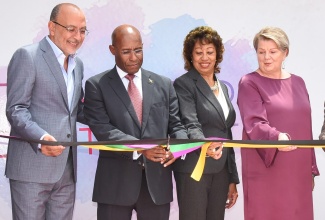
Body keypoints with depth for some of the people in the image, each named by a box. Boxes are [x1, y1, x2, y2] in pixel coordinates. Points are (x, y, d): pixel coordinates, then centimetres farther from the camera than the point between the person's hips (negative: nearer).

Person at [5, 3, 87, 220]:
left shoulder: (77, 64, 17)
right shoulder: (27, 56, -7)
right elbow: (16, 110, -13)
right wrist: (41, 137, -29)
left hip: (66, 168, 7)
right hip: (32, 166, -7)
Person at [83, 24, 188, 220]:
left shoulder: (164, 84, 12)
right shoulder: (97, 85, 2)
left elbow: (176, 125, 9)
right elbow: (102, 129, -9)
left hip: (157, 180, 3)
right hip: (115, 182, -2)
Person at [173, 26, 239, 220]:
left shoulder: (223, 87, 16)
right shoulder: (184, 84, -6)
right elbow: (190, 125, -19)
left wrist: (232, 179, 16)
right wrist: (205, 146, -40)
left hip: (220, 171, 6)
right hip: (194, 170, -6)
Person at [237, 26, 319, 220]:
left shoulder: (297, 82, 13)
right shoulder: (249, 83, -3)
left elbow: (305, 130, 16)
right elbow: (254, 123, -18)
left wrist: (311, 169, 14)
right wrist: (276, 138, -37)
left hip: (297, 172, 5)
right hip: (266, 173, -5)